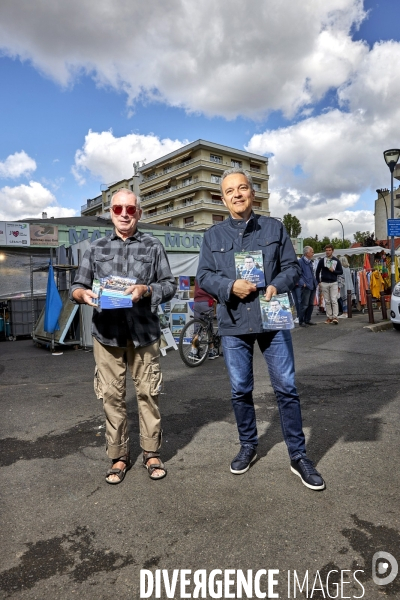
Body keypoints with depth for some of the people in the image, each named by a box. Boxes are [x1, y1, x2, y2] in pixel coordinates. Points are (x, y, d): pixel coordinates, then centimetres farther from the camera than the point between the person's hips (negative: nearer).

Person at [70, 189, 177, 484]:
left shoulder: (153, 246, 7)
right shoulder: (96, 248, 12)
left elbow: (170, 285, 3)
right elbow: (76, 286, 9)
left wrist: (146, 289, -16)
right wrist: (83, 293, -14)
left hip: (144, 332, -1)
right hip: (107, 333, 2)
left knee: (148, 393, 4)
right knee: (112, 396, 5)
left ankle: (152, 453, 20)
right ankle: (119, 457, 20)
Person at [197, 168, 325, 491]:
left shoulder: (275, 227, 7)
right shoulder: (213, 235, 7)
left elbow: (292, 266, 4)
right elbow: (204, 276, 3)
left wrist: (277, 286, -16)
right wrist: (231, 287, -16)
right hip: (234, 323, 1)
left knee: (286, 388, 2)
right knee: (240, 390, 10)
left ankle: (298, 455, 16)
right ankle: (248, 446, 30)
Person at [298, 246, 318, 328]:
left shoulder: (310, 262, 18)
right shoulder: (300, 261, -10)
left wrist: (316, 282, 17)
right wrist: (303, 283, -23)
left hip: (312, 287, 9)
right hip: (306, 287, -9)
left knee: (311, 304, 13)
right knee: (304, 305, -5)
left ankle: (307, 320, 24)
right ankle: (301, 321, 4)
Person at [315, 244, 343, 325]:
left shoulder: (336, 260, 4)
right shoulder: (322, 260, 4)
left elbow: (341, 272, 5)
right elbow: (317, 271, 10)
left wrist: (333, 271, -12)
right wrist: (318, 282, 4)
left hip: (333, 283, -1)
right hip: (324, 283, 1)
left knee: (334, 300, -9)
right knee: (327, 301, 5)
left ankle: (335, 317, -9)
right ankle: (329, 317, 11)